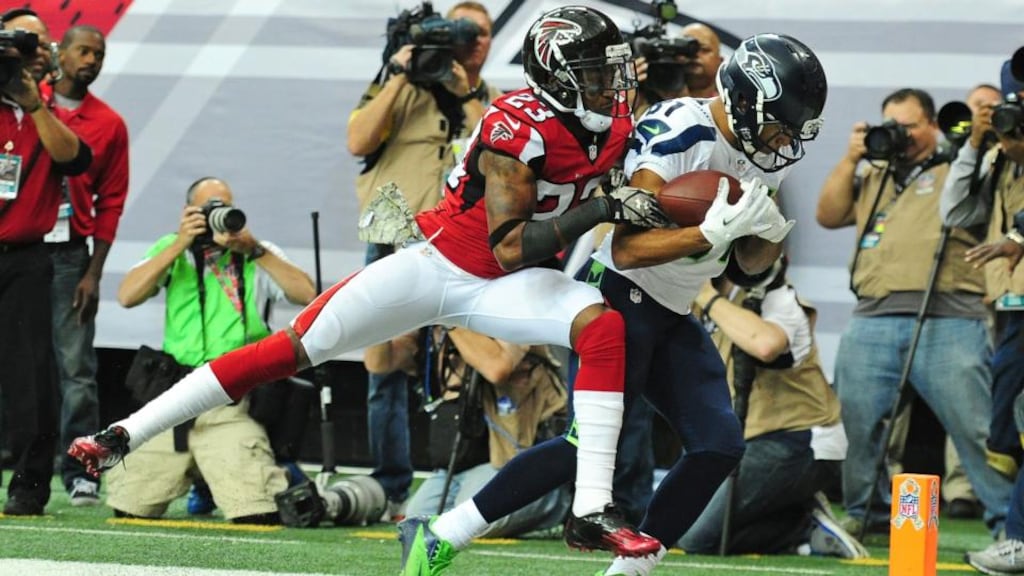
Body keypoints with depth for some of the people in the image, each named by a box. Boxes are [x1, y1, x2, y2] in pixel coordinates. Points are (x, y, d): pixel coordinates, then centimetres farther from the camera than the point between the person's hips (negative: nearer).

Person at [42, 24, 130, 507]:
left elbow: (110, 202, 7)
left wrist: (94, 273, 1)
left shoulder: (109, 124, 8)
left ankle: (80, 471, -3)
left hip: (69, 252, 0)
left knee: (76, 366, -4)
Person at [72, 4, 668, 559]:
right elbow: (509, 246, -29)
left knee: (605, 326, -24)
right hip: (437, 263, -5)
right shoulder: (518, 128, -25)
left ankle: (592, 510, -27)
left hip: (505, 286, 5)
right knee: (295, 347, -7)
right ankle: (125, 435, 2)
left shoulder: (612, 123, -4)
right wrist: (601, 209, -34)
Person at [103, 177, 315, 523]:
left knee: (255, 515, -18)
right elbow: (127, 296, -2)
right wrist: (180, 245, -9)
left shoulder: (258, 257, 8)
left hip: (231, 407, -3)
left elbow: (306, 294, -8)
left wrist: (253, 250, -14)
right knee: (127, 507, 1)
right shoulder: (173, 250, 14)